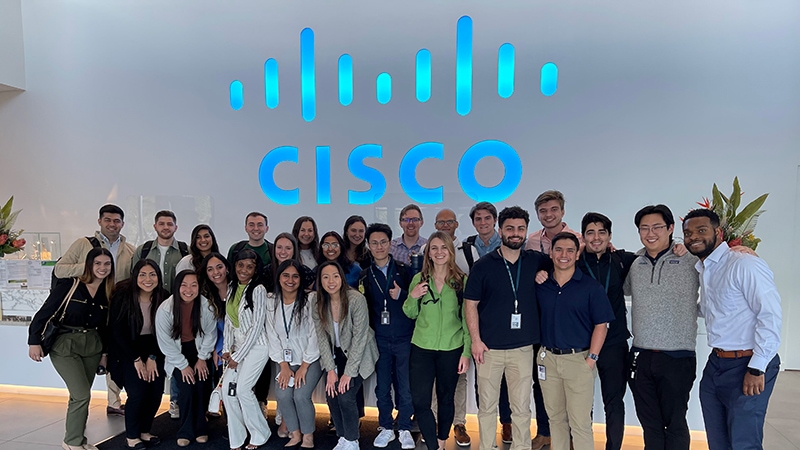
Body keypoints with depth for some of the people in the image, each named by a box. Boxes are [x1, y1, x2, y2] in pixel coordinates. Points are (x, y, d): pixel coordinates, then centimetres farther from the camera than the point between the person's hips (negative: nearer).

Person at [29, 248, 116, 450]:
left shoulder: (107, 293, 3)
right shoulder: (69, 285, -13)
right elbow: (44, 313, -11)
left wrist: (104, 352, 11)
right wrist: (34, 341, -14)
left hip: (92, 346, 5)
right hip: (64, 346, -5)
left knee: (80, 395, 12)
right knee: (82, 395, -7)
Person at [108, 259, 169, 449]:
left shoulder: (164, 298, -10)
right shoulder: (123, 296, -18)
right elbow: (117, 331, -14)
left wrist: (152, 357, -9)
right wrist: (136, 359, -14)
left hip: (153, 350, 3)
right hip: (127, 350, -3)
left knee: (156, 391, -6)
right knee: (138, 393, -14)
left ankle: (145, 431, 18)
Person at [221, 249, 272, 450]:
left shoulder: (258, 290, -13)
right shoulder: (232, 288, 7)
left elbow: (257, 325, -15)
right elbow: (228, 320, 10)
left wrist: (238, 356, -12)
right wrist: (227, 349, 1)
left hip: (256, 345, -6)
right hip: (237, 346, 6)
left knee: (242, 388, -14)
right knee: (227, 388, -4)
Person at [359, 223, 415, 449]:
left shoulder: (404, 270, -2)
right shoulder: (365, 275, 5)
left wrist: (401, 295, -18)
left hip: (404, 338, -2)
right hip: (379, 340, 2)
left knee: (405, 386, 5)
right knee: (382, 387, 11)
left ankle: (405, 429, 23)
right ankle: (385, 427, 29)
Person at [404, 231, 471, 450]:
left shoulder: (462, 280, -4)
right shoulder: (419, 279, 0)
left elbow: (467, 318, -1)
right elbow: (410, 314, 9)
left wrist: (467, 352, -5)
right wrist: (412, 297, -12)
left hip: (451, 349, -1)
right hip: (421, 349, 1)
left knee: (446, 398, 14)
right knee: (419, 401, -4)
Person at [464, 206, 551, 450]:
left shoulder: (536, 261, 2)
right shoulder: (483, 265, -4)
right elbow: (470, 304, -2)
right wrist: (476, 340, -7)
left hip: (523, 348, 1)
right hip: (489, 347, -1)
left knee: (522, 407, 10)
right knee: (487, 405, 10)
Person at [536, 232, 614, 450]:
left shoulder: (591, 286, -5)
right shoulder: (540, 285, 3)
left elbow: (601, 325, -5)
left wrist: (591, 359, -11)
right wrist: (542, 352, 5)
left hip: (579, 360, -3)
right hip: (547, 359, 4)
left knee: (580, 422, 2)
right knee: (555, 418, 16)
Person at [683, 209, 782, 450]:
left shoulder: (745, 265, -15)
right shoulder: (702, 270, 10)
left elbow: (770, 315, -20)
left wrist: (757, 368, -20)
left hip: (747, 366, -8)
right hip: (715, 365, 8)